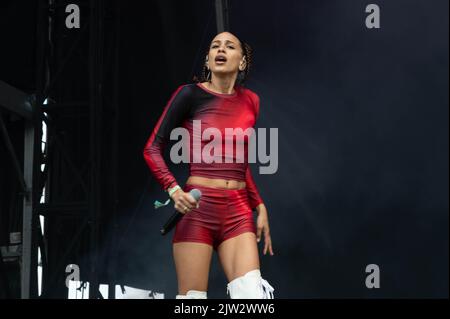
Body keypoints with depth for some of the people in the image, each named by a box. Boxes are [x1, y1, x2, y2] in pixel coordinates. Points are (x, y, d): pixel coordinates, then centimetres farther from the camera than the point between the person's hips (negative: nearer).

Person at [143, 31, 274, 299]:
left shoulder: (250, 101, 13)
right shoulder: (190, 94, -1)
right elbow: (152, 149, -2)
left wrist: (260, 207, 17)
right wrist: (174, 190, -16)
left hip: (238, 211, 4)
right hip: (197, 207, -3)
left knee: (252, 294, -15)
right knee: (192, 297, -6)